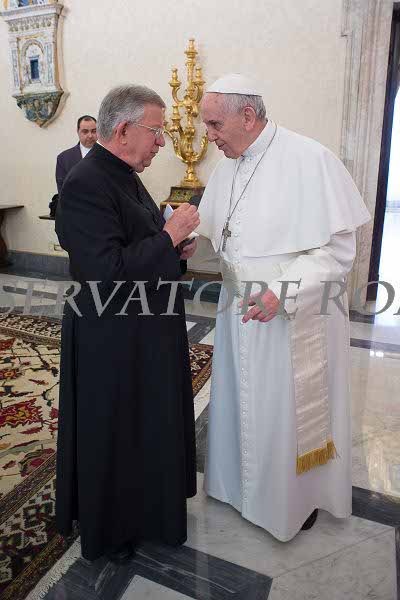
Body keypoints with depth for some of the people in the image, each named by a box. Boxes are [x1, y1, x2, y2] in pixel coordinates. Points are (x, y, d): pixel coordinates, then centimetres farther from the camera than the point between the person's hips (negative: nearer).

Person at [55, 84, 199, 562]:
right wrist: (169, 236, -22)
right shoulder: (86, 185, -22)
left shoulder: (124, 176, 9)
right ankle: (109, 529, 38)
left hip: (146, 332, 10)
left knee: (147, 426, 24)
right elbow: (108, 271, -29)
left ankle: (144, 500, 49)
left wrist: (175, 250, 2)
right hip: (112, 344, -9)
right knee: (112, 434, 11)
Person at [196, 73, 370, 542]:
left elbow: (338, 247, -16)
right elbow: (211, 232, 12)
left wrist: (282, 293, -27)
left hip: (294, 315, -6)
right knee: (243, 402, 19)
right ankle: (247, 479, 45)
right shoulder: (227, 168, 7)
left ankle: (299, 495, 38)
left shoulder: (309, 160, -15)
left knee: (289, 410, 10)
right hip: (239, 309, 6)